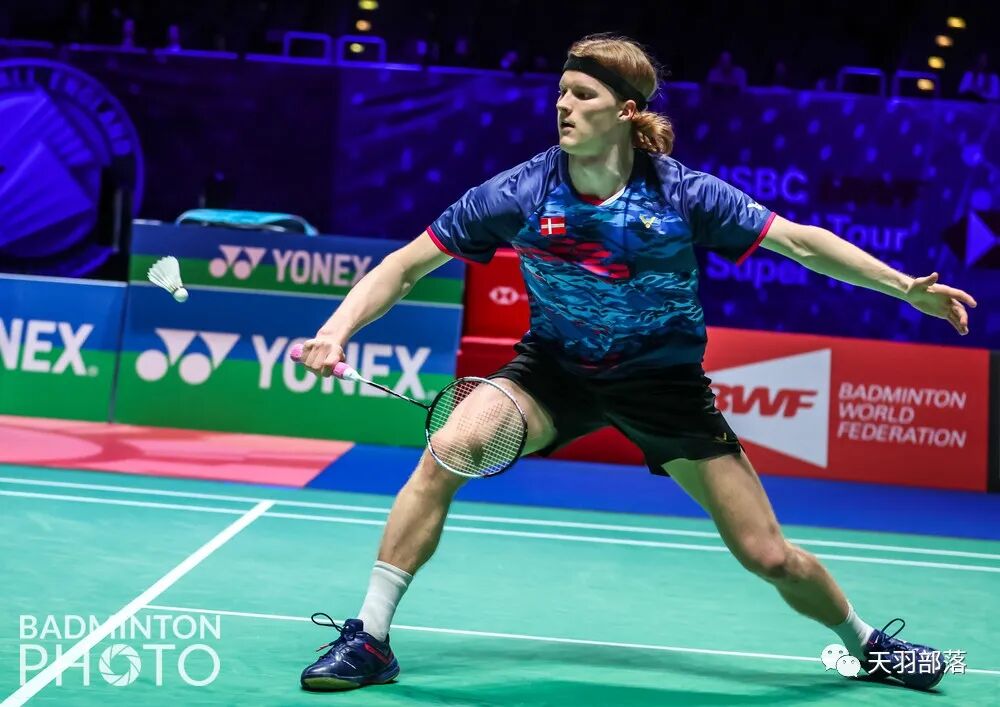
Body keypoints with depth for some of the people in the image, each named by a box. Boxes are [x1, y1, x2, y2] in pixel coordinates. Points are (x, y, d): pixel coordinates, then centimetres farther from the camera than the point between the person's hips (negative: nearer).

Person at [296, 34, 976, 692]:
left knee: (769, 556, -2)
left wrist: (906, 287, -16)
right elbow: (404, 266, -13)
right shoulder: (521, 192, -17)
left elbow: (801, 242, -10)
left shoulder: (684, 193, -19)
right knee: (446, 455, -26)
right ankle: (370, 638, -12)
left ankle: (865, 642, 30)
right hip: (554, 367, 1)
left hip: (664, 380, -1)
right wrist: (337, 329, -28)